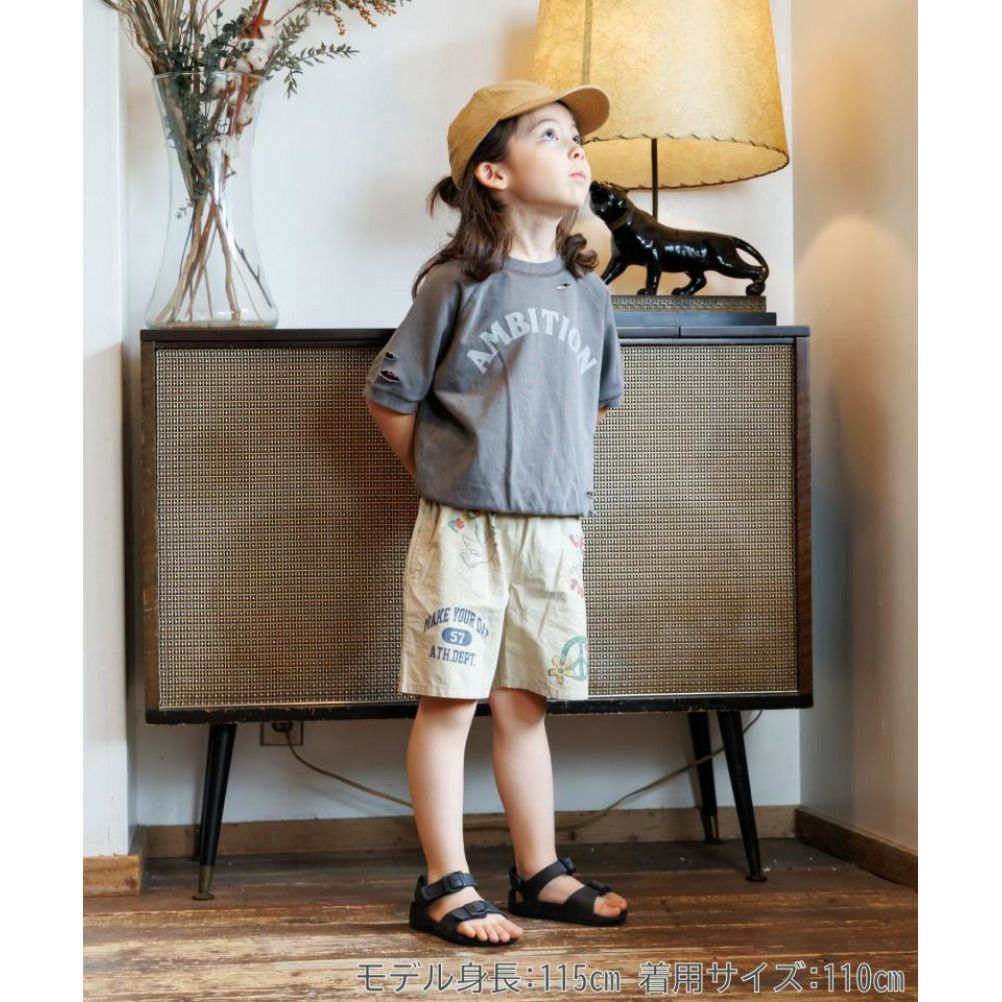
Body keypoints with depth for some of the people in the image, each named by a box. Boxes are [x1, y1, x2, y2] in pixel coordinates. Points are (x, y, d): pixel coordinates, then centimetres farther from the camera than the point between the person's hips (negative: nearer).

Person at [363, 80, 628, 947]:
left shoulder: (586, 290, 7)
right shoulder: (455, 285, -8)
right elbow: (391, 397, -2)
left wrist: (556, 478, 13)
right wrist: (446, 481, 3)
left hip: (555, 530, 5)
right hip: (463, 528, -4)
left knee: (523, 705, 13)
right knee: (450, 702, 0)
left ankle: (540, 873, 23)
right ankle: (448, 886, 8)